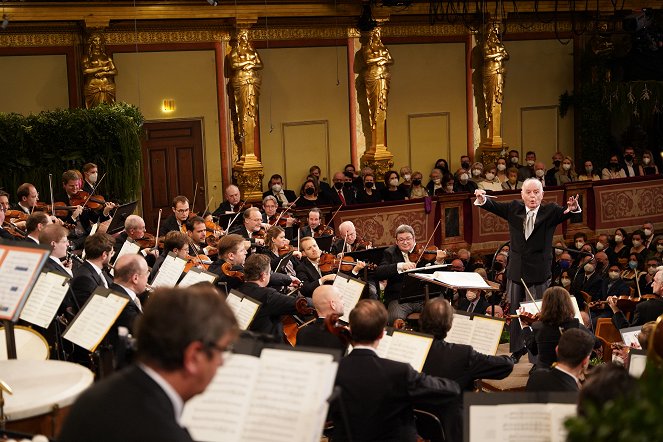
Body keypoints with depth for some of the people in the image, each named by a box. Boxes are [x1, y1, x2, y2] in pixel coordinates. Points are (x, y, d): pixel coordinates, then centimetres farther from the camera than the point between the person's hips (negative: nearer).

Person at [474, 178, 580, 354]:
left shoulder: (550, 211, -4)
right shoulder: (514, 208, 5)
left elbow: (565, 212, -19)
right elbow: (494, 206, 0)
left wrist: (573, 207, -43)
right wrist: (482, 199, -22)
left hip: (540, 272, -3)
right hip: (516, 271, 3)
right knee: (515, 313, 12)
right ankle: (516, 350, 24)